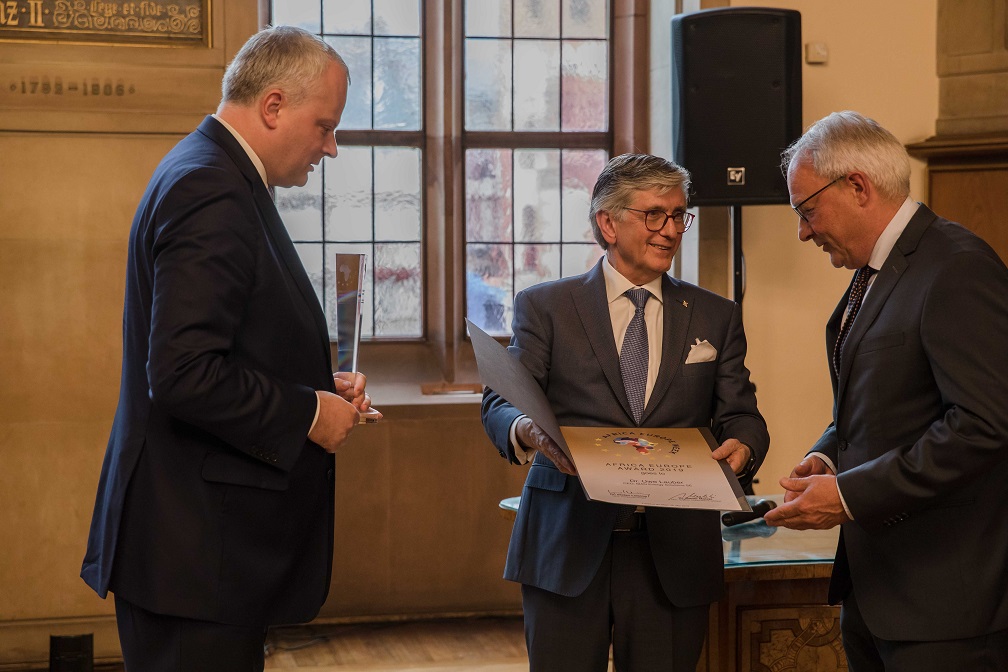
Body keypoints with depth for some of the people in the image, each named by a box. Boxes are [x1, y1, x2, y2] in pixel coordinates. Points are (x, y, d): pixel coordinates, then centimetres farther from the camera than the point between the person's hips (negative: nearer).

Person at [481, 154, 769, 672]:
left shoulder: (715, 318, 14)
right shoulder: (545, 307, 7)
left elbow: (741, 416, 9)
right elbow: (499, 403, -2)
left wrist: (742, 445, -16)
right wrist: (529, 432, -26)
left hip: (673, 553, 2)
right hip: (567, 547, -2)